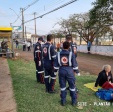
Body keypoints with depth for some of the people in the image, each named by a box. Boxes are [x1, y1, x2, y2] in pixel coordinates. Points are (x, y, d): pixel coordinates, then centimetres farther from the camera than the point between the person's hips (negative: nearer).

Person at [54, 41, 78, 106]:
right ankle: (74, 101, 21)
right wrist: (75, 70, 9)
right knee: (72, 86, 12)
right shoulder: (71, 54, -8)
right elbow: (74, 64, -4)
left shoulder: (58, 54, 0)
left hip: (61, 71, 2)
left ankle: (63, 101, 22)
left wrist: (55, 71, 16)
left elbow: (56, 65, 5)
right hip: (69, 71, -2)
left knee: (62, 86, 14)